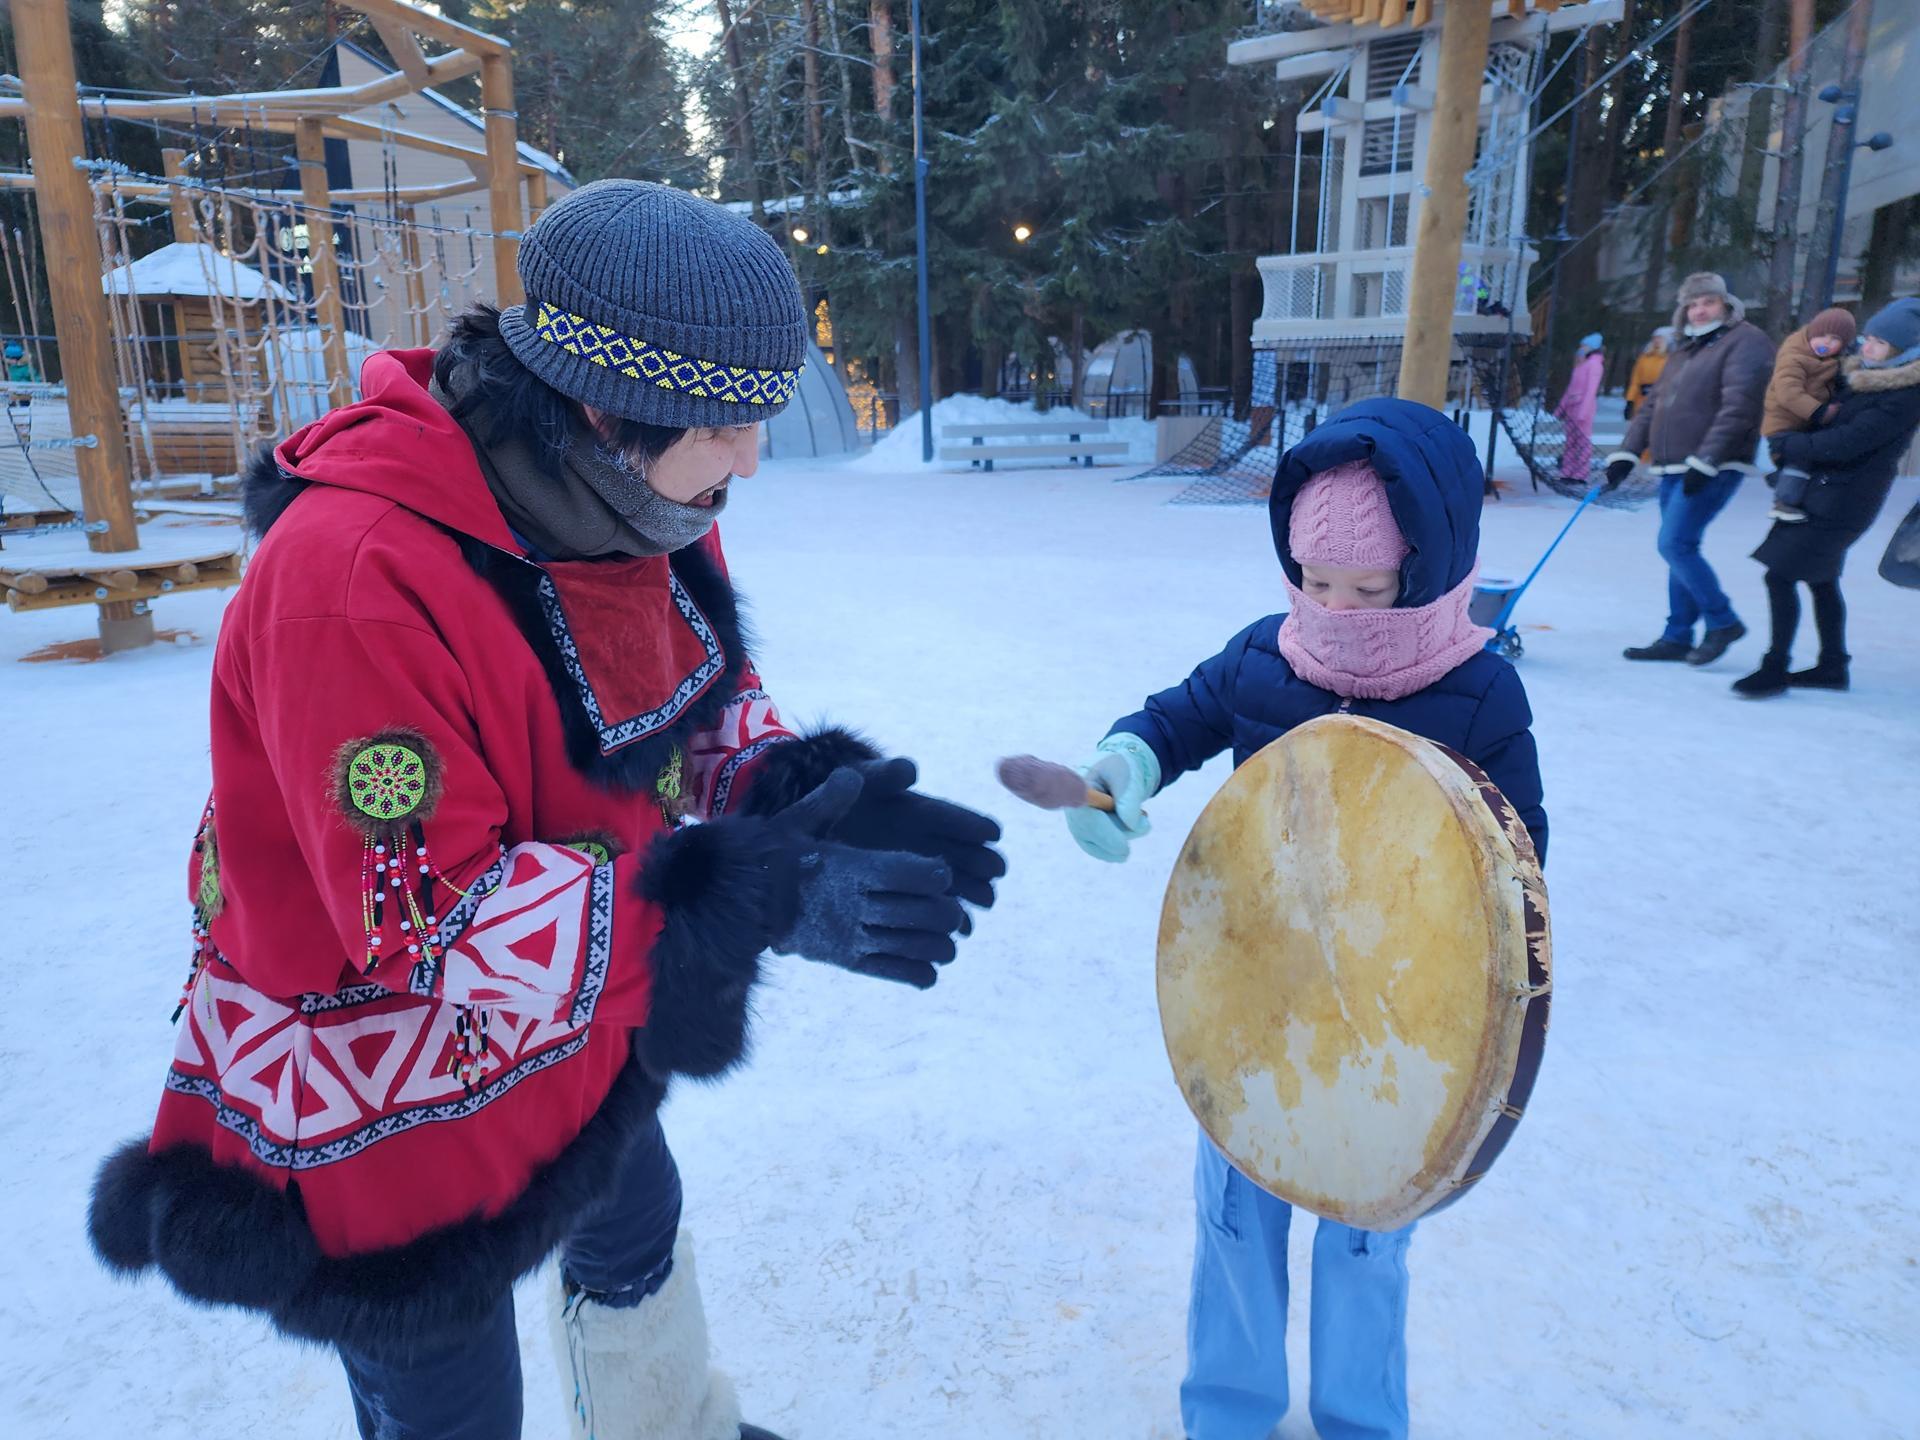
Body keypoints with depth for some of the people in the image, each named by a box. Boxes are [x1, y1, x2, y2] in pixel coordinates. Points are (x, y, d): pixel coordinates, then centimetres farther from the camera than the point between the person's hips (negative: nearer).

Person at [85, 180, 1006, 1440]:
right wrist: (757, 901, -42)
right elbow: (427, 921, -34)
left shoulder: (649, 505, -10)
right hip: (383, 1102, -7)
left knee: (636, 1229, 32)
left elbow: (703, 699, 1)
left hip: (578, 1030, 8)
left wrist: (803, 790, -21)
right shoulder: (355, 581, -35)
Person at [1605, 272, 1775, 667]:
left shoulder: (1745, 342, -6)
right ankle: (1677, 637, 15)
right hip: (1673, 469, 8)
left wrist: (1705, 461, -24)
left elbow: (1737, 408, -17)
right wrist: (1627, 453, 7)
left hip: (1714, 469, -8)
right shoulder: (1685, 352, 20)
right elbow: (1652, 405, 19)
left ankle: (1722, 621, 1)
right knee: (1679, 550, 9)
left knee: (1675, 545, -14)